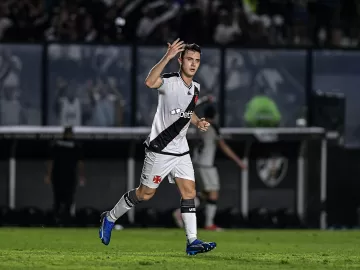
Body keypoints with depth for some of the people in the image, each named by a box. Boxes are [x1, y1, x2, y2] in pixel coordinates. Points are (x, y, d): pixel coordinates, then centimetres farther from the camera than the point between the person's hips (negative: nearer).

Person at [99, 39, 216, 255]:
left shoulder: (196, 88, 8)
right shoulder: (169, 82, -17)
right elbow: (150, 82, -41)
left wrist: (198, 122, 6)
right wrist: (168, 57, -46)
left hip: (181, 150, 7)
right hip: (159, 149, -7)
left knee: (189, 192, -3)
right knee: (145, 193, 4)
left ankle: (192, 242, -4)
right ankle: (110, 218, 24)